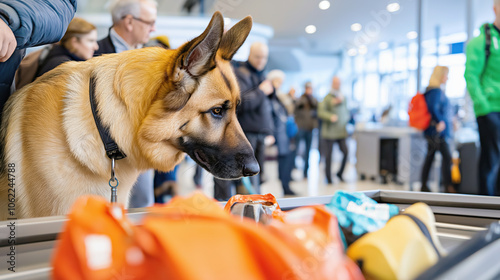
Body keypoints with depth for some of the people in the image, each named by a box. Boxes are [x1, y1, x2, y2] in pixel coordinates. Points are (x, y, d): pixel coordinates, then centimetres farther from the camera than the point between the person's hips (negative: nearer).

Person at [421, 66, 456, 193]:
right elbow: (432, 108, -25)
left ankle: (424, 186, 14)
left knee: (430, 156, 11)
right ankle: (448, 186, -15)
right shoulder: (436, 91, -13)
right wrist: (440, 121, -21)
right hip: (438, 131, -11)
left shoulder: (434, 90, 18)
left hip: (434, 131, 11)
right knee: (447, 156, -13)